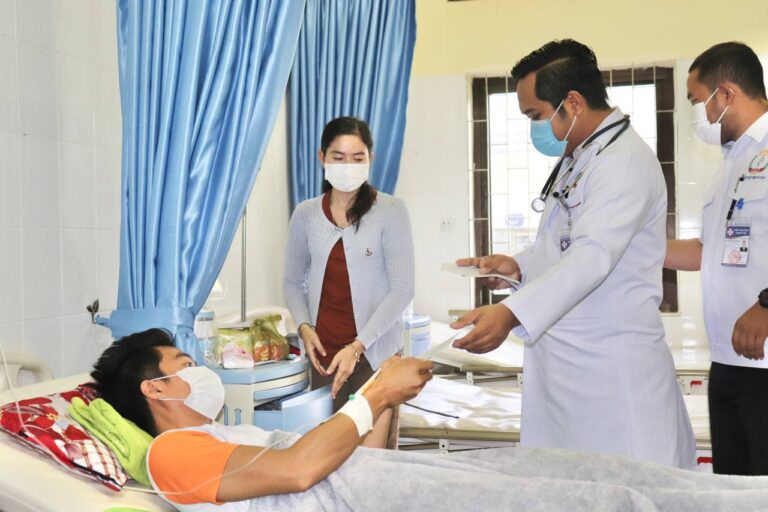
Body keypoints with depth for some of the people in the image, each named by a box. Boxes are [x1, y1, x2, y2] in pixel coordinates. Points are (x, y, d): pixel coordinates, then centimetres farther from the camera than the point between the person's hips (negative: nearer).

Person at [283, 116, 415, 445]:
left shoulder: (390, 211, -5)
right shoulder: (305, 214, 6)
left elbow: (402, 289, -8)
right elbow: (293, 282, 14)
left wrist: (357, 346, -15)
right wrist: (304, 326, -4)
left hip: (374, 350, -3)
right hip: (324, 349, 3)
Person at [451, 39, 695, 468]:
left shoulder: (626, 160, -15)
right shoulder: (576, 159, 17)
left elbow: (594, 255, -28)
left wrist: (511, 314, -39)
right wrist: (520, 265, 5)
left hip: (614, 369, -9)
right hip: (564, 363, 9)